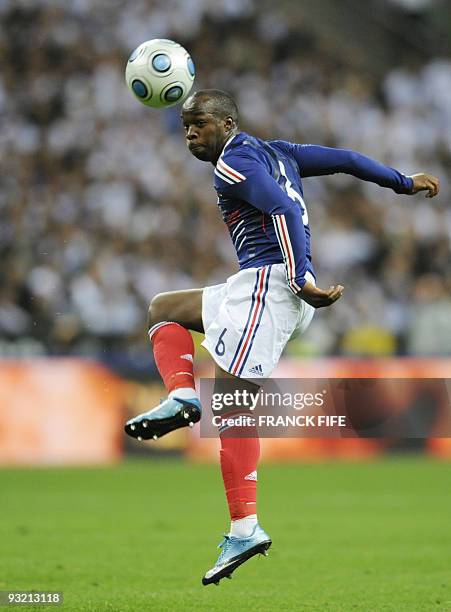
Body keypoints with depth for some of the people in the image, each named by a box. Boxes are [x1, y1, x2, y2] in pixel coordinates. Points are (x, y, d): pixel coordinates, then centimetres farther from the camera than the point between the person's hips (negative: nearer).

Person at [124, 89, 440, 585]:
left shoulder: (234, 163, -5)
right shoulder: (273, 151, 23)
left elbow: (284, 209, -19)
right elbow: (346, 160, 25)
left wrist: (301, 279, -26)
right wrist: (405, 183, 34)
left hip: (269, 279, -10)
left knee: (231, 395, -17)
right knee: (163, 308, 14)